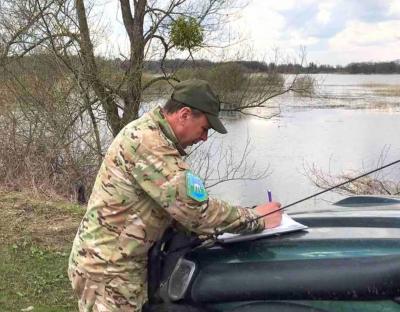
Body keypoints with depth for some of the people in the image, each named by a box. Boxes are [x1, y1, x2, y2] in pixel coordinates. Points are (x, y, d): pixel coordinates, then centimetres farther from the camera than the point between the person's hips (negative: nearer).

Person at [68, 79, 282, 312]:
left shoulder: (149, 130, 7)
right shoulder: (148, 143, -25)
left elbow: (179, 204, 12)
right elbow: (196, 211, -27)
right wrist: (256, 219, -14)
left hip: (113, 261, 9)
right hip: (108, 268, -9)